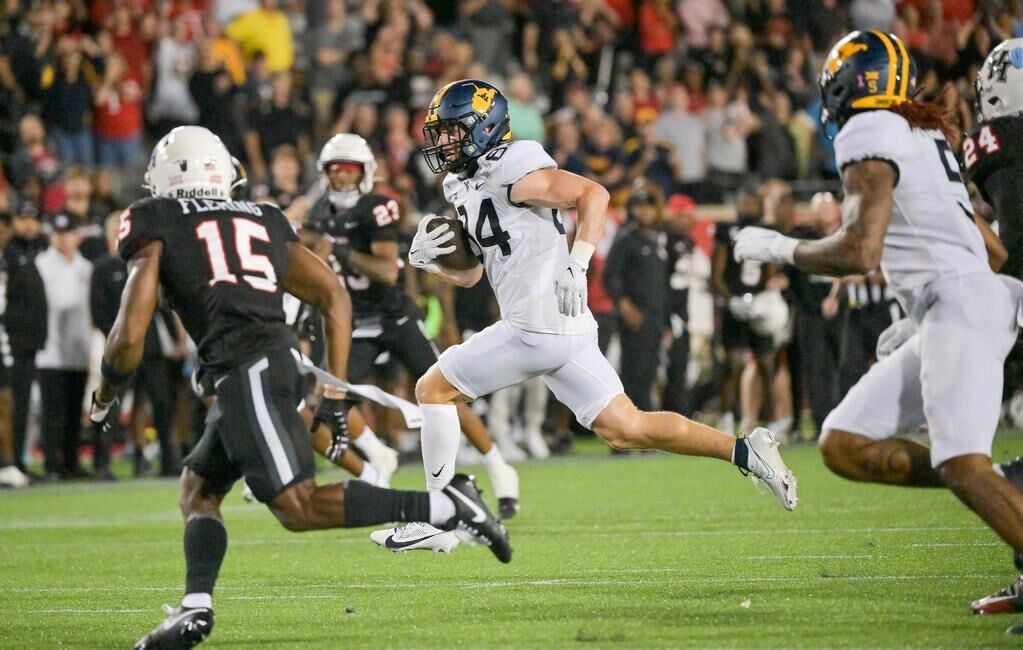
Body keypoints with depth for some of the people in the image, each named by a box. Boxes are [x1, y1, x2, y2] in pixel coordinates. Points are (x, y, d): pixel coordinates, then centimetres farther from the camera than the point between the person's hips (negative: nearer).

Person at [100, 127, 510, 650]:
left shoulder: (157, 226, 9)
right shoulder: (262, 222, 26)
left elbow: (129, 337, 2)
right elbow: (335, 298, 20)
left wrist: (104, 399, 21)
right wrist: (334, 395, 21)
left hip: (244, 370, -8)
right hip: (279, 360, 8)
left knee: (300, 507, -12)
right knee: (198, 488, 19)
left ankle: (445, 507, -19)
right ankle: (195, 607, -1)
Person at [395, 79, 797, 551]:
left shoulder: (509, 169, -9)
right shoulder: (462, 187, 20)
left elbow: (593, 193, -17)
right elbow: (468, 274, 26)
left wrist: (577, 264, -25)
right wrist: (428, 257, 7)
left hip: (536, 327, -9)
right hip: (564, 333, 9)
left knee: (433, 390, 2)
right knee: (625, 430, 8)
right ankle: (744, 451, 4)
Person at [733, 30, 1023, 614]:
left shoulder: (871, 139, -6)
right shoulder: (927, 137, 23)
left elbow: (859, 252, -16)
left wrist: (781, 249, 0)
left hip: (959, 302, -10)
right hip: (943, 320, 10)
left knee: (962, 465, -23)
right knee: (844, 446, 4)